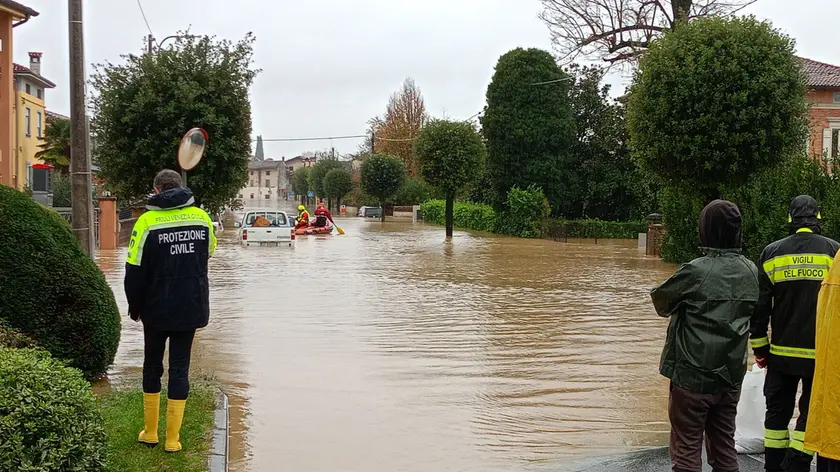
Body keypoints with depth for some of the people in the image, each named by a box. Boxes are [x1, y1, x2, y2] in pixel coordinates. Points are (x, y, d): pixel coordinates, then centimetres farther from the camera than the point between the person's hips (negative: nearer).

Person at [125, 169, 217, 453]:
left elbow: (135, 271, -9)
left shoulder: (147, 222, -11)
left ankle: (150, 433, 22)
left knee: (152, 366, 15)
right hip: (191, 308, 2)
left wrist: (134, 307, 4)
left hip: (157, 309, -1)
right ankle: (172, 439, 8)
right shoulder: (202, 218, -1)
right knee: (180, 368, 7)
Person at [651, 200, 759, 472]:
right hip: (731, 376, 5)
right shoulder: (751, 272, 0)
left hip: (692, 376, -5)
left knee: (687, 449, 4)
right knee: (724, 448, 14)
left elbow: (661, 302, -4)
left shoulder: (696, 271, -17)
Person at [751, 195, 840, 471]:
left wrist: (759, 348, 11)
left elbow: (760, 307, 2)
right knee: (811, 415, 7)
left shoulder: (772, 253, 0)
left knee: (777, 412, 14)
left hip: (782, 352, 2)